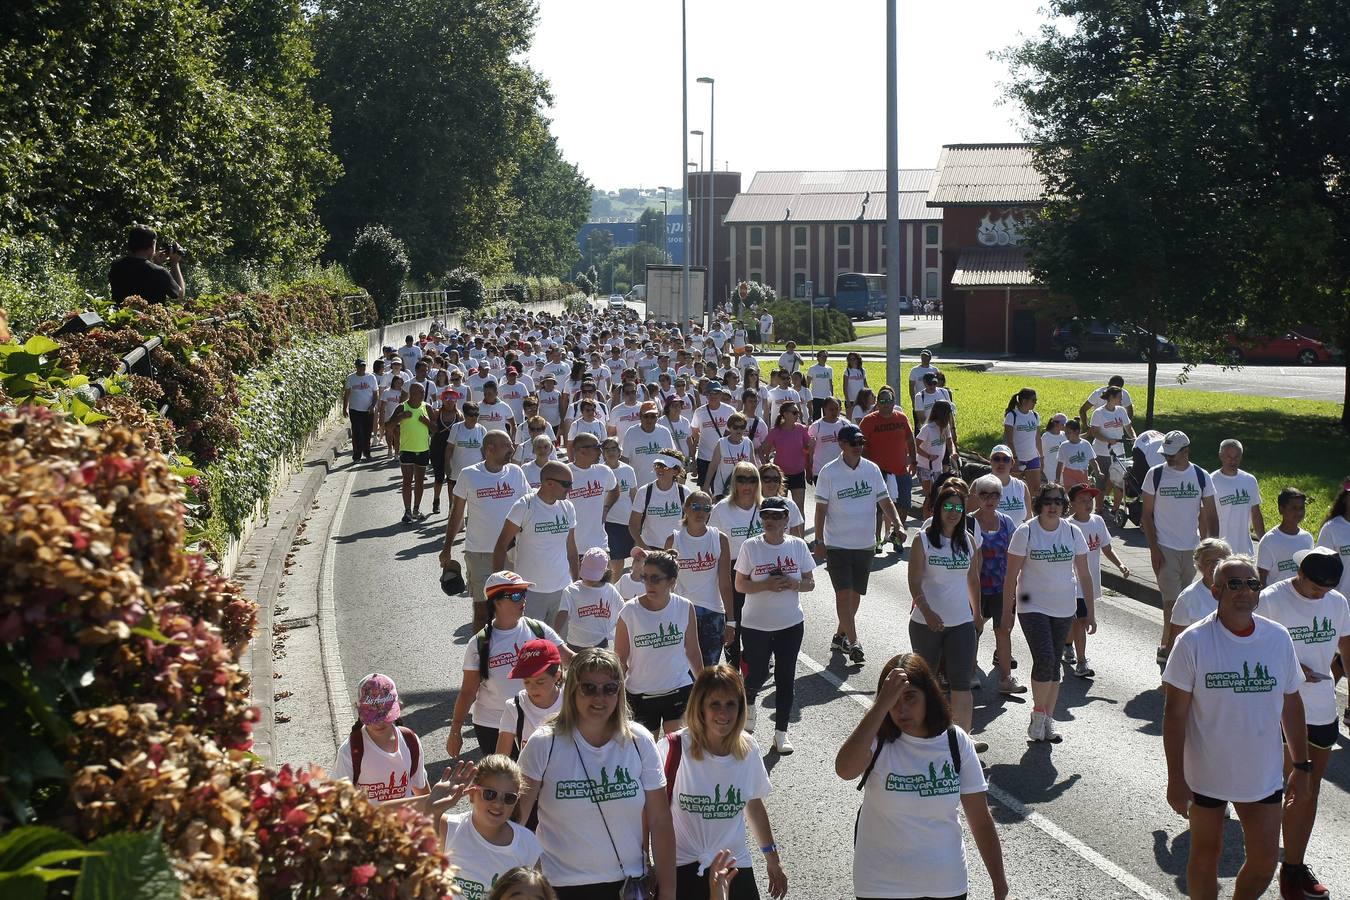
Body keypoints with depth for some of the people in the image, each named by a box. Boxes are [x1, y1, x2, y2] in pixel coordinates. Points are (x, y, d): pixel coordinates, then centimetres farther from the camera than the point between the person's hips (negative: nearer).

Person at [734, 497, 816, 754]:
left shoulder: (798, 545, -2)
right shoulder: (751, 547, -7)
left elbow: (810, 583, 5)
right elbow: (740, 585, -5)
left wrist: (793, 583, -16)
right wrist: (766, 585, -21)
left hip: (790, 624, 1)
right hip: (755, 624, -1)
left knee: (786, 679, 4)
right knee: (757, 675, 6)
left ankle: (781, 732, 16)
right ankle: (748, 703, 42)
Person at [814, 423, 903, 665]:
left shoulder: (872, 469, 2)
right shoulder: (829, 472, -8)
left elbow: (884, 500, 7)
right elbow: (821, 509, -4)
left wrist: (897, 521, -11)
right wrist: (819, 541, -6)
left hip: (865, 545, 4)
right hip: (837, 544, -4)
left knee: (856, 593, 11)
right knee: (844, 593, -11)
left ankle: (840, 636, 26)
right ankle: (853, 642, -10)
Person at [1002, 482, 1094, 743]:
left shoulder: (1073, 532, 1)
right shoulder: (1026, 532, -9)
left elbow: (1084, 575, 7)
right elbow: (1011, 575, -5)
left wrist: (1090, 611, 6)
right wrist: (1007, 611, -5)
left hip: (1064, 609, 4)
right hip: (1033, 607, -4)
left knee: (1053, 664, 10)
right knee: (1044, 660, -15)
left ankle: (1048, 720, 20)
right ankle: (1037, 715, 4)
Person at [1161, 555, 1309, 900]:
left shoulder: (1278, 638, -2)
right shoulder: (1193, 642, -13)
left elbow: (1291, 705, 8)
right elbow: (1174, 713, -11)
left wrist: (1301, 766, 9)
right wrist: (1175, 778, -13)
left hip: (1264, 775, 3)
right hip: (1206, 773, -3)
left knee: (1264, 859, 6)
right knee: (1206, 853, 11)